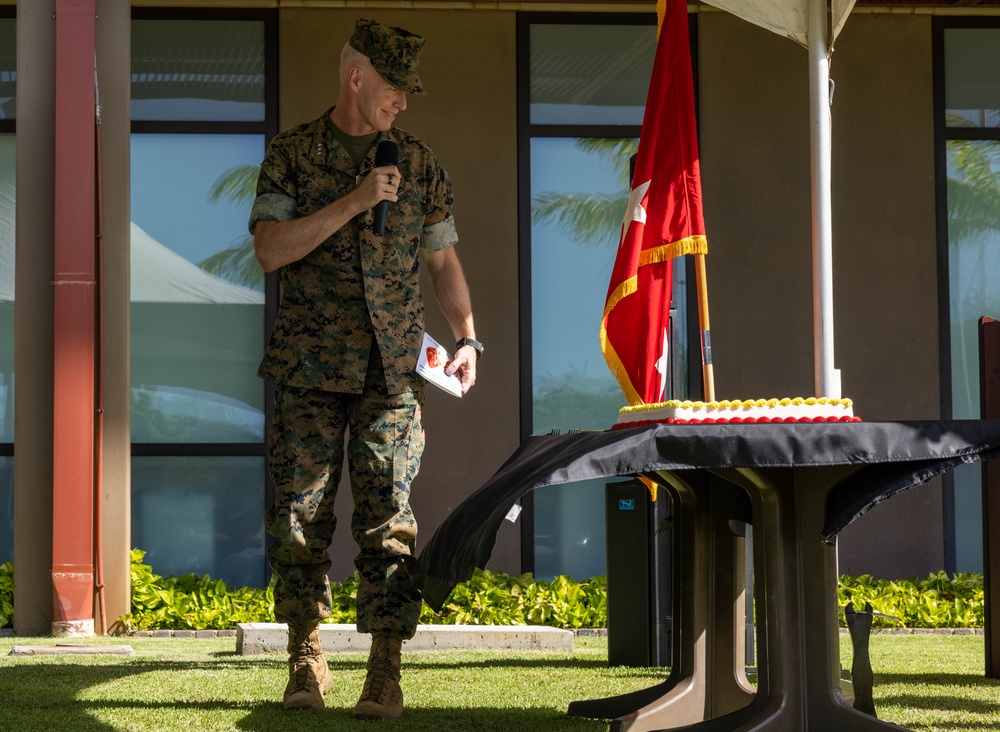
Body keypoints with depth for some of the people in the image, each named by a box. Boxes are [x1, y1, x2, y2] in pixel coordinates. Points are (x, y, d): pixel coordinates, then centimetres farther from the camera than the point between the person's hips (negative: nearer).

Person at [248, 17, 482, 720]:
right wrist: (353, 202, -16)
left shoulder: (419, 164, 11)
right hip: (310, 367, -1)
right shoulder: (292, 154, 4)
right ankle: (306, 657, 13)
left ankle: (385, 669, -5)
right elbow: (271, 249, -8)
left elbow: (442, 259, 17)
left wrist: (468, 339, 5)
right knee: (301, 515, 0)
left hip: (393, 369, 1)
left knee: (388, 517, -7)